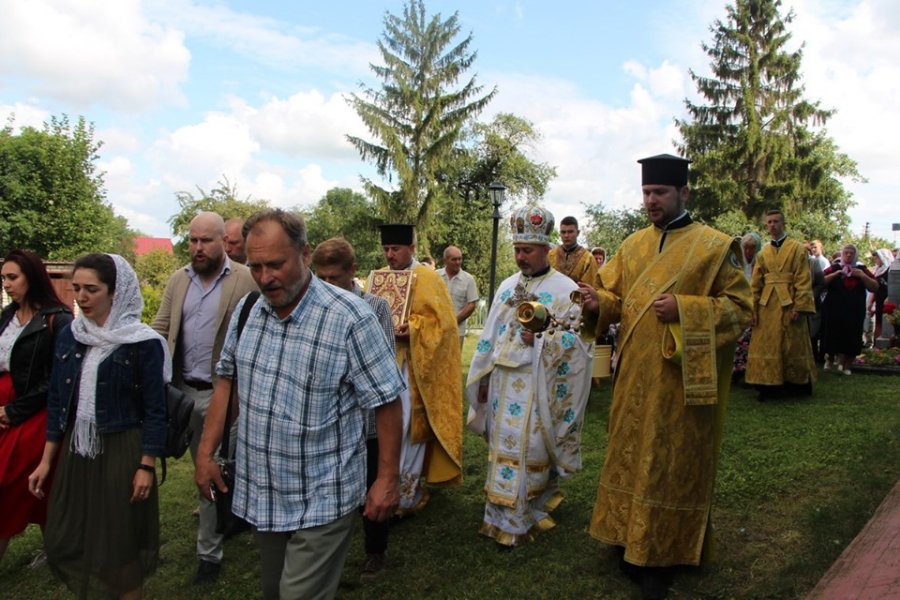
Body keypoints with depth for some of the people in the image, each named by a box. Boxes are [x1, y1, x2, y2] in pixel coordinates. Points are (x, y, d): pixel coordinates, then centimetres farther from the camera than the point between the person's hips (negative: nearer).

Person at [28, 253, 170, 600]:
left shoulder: (143, 343, -12)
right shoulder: (69, 336, 4)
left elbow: (155, 411, -10)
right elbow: (56, 402, 9)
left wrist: (146, 466, -13)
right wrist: (47, 460, 9)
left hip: (122, 452, -5)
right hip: (76, 451, 5)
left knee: (121, 540, 6)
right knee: (67, 538, 14)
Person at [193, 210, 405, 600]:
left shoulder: (350, 317, -19)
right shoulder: (246, 311, 0)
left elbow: (386, 402, -15)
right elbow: (227, 380, 11)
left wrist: (387, 479, -13)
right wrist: (206, 453, 8)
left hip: (321, 501, -6)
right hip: (259, 494, 6)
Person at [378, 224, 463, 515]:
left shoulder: (427, 279, -7)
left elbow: (442, 321, -13)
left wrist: (412, 329, -27)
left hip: (412, 367, -7)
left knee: (406, 428, -6)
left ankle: (405, 494, 6)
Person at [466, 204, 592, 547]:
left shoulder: (565, 290, -6)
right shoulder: (508, 286, 12)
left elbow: (577, 341, -10)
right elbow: (490, 334, 14)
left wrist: (541, 336, -24)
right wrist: (485, 378, 11)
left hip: (537, 387, -5)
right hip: (504, 383, 6)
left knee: (529, 450, -1)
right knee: (504, 447, 12)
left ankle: (516, 524, 13)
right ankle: (504, 517, 26)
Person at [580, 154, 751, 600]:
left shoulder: (715, 246, -5)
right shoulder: (633, 245, 9)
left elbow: (741, 307, -7)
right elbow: (616, 296, 11)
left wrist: (683, 308, -20)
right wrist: (599, 301, -12)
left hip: (681, 380, -5)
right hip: (634, 376, 5)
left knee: (672, 462, 5)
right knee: (631, 454, 12)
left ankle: (662, 555, 21)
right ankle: (631, 539, 30)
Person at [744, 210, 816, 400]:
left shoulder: (797, 248, -1)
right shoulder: (763, 252, 11)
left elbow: (803, 280, -7)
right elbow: (755, 283, 10)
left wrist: (799, 307, -15)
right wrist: (754, 307, 2)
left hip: (789, 304, -4)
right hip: (767, 305, 4)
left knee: (792, 346, 5)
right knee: (767, 346, 3)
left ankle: (795, 385, 17)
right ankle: (769, 385, 9)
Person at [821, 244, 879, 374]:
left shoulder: (861, 269, 9)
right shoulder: (834, 268, 4)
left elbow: (875, 287, 4)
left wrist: (862, 276, -9)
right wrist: (835, 274, -17)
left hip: (855, 311, 2)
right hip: (834, 310, -1)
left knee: (851, 339, 0)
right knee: (833, 337, 3)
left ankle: (846, 365, 13)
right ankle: (831, 360, 25)